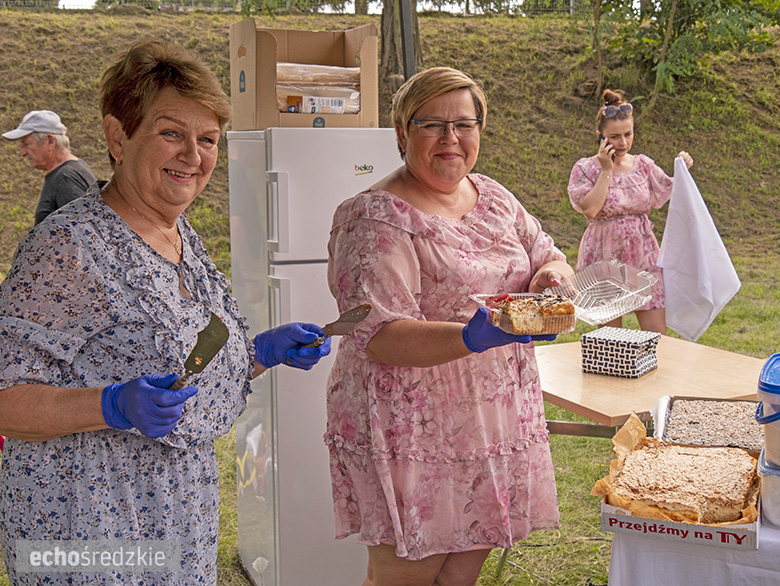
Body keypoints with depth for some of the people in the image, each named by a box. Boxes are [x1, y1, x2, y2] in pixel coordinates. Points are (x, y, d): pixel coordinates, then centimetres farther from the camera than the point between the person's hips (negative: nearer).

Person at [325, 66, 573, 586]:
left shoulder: (494, 198, 9)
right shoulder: (377, 218, -14)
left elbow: (551, 260, 17)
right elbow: (379, 337, -21)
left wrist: (549, 278, -7)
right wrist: (473, 337, -36)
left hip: (495, 421, 7)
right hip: (411, 430, -6)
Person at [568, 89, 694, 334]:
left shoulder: (643, 164, 7)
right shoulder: (585, 168, -5)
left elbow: (669, 192, 18)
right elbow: (590, 209, -19)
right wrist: (606, 170, -15)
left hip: (642, 256, 3)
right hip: (605, 257, -3)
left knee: (657, 332, 1)